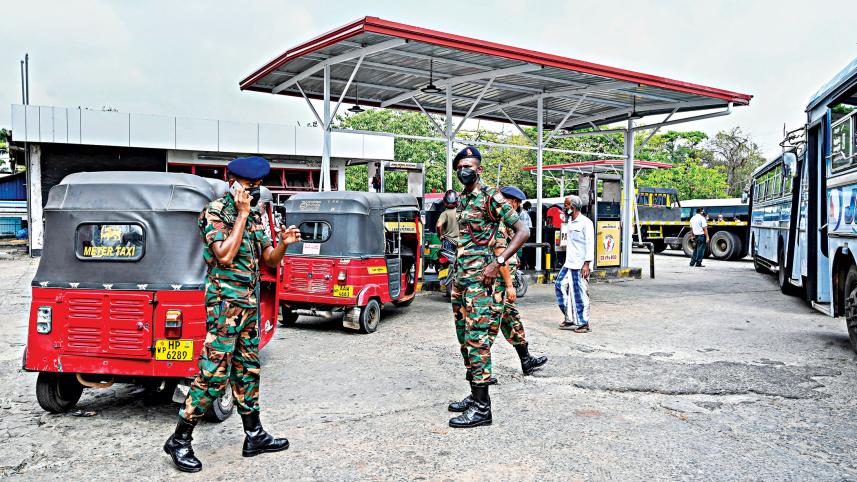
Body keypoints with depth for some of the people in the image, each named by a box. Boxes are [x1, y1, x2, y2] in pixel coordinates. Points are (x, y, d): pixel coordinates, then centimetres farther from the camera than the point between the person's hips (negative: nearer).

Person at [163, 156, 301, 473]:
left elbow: (270, 261, 14)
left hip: (249, 304, 8)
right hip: (225, 302, -8)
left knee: (248, 370, 14)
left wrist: (284, 243, -7)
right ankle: (179, 441, 5)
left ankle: (254, 436, 23)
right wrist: (242, 214, -16)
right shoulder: (215, 212, -9)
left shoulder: (254, 217, 14)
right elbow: (225, 256, -21)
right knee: (214, 374, -8)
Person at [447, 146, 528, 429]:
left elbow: (521, 232, -12)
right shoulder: (460, 200, 16)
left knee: (477, 340, -10)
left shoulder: (490, 197, -8)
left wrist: (498, 262, -20)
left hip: (479, 278, -9)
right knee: (465, 339, 12)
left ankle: (481, 408, -6)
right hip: (459, 277, 9)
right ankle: (475, 394, 22)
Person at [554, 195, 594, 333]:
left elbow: (590, 244, -15)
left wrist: (587, 264, -20)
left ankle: (583, 323, 7)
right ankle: (570, 319, 16)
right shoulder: (570, 222, 15)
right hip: (569, 264, 9)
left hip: (580, 265, -9)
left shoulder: (585, 222, -11)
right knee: (560, 285, 7)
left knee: (580, 294, -3)